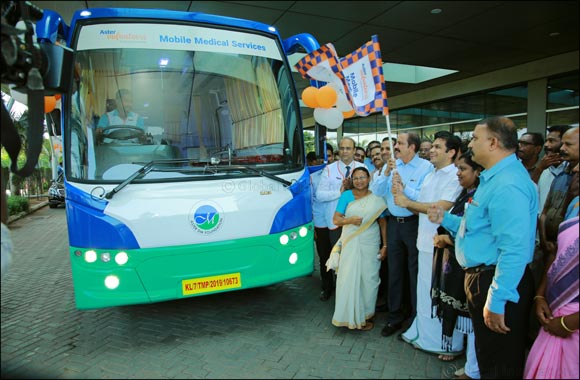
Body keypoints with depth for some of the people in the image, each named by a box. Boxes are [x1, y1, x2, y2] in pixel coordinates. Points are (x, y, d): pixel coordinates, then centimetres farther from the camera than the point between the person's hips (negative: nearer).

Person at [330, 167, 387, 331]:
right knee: (349, 278, 2)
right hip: (350, 243, 0)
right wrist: (350, 220, -22)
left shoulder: (377, 198, 2)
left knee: (369, 278, 5)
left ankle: (365, 314, 24)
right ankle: (349, 315, 19)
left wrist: (385, 246, 1)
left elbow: (383, 223, 5)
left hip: (370, 245, 1)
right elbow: (336, 219, -3)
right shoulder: (346, 195, 0)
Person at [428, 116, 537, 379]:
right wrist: (445, 219, 12)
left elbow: (514, 249, -30)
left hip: (497, 283, -10)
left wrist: (496, 301, -27)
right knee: (488, 356, 27)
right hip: (481, 276, 10)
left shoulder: (507, 185, -24)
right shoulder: (494, 177, 12)